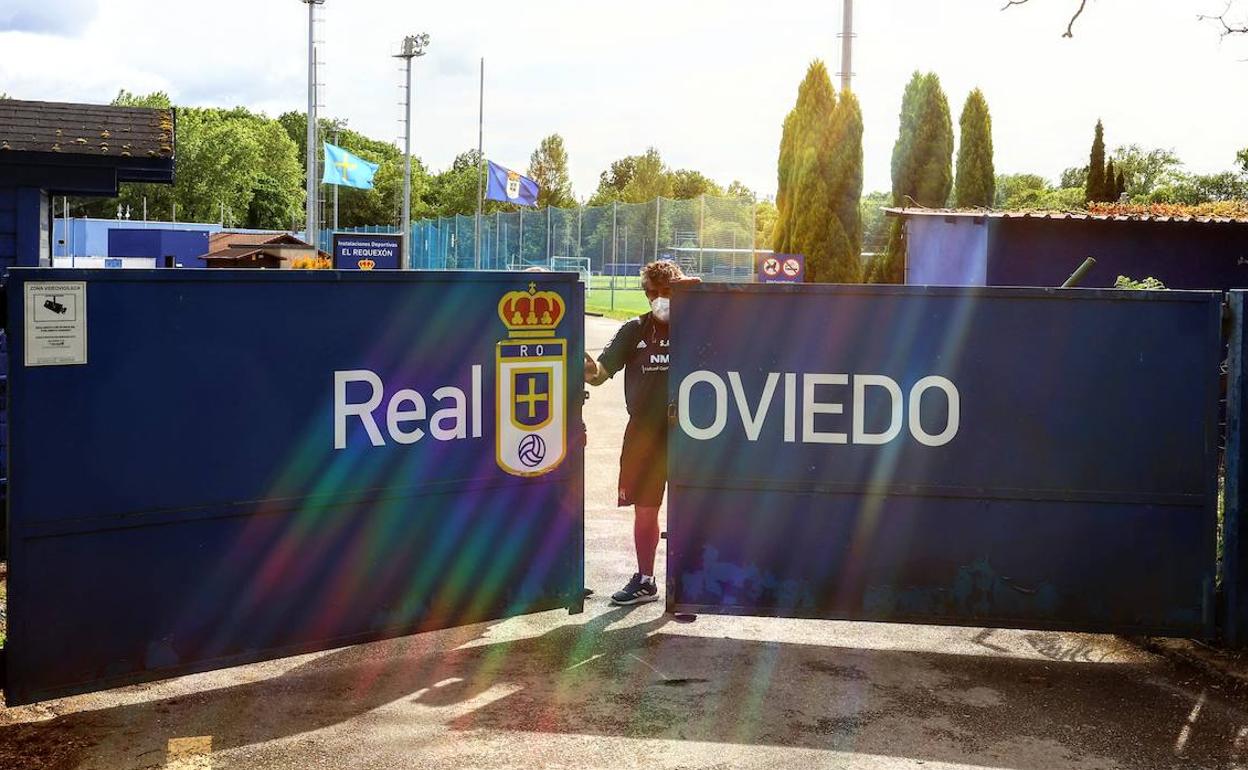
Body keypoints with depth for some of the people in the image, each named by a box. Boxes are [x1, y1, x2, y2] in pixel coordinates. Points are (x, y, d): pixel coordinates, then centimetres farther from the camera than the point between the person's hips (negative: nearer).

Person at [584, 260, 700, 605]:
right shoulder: (635, 330, 4)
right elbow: (603, 370, -1)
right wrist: (590, 369, -27)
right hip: (643, 433, 3)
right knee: (644, 510, 12)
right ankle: (644, 580, 26)